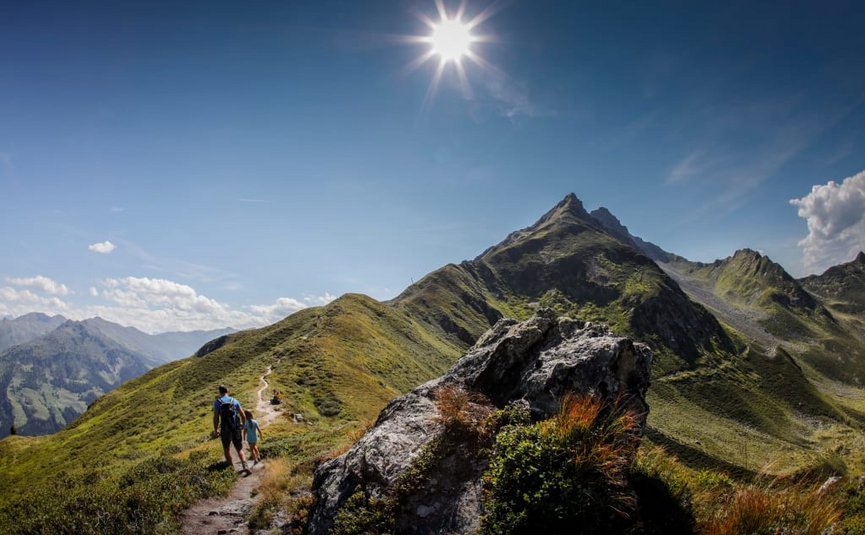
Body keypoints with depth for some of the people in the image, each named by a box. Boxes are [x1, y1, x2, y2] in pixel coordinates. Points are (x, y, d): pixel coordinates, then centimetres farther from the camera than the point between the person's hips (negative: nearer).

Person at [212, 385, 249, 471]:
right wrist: (243, 426, 20)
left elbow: (216, 417, -9)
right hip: (236, 428, 2)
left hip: (225, 429, -2)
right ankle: (245, 465, -9)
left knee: (227, 449, 19)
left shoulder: (217, 402, -3)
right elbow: (243, 415, 5)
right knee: (239, 449, 9)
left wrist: (215, 430, 2)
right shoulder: (234, 401, 5)